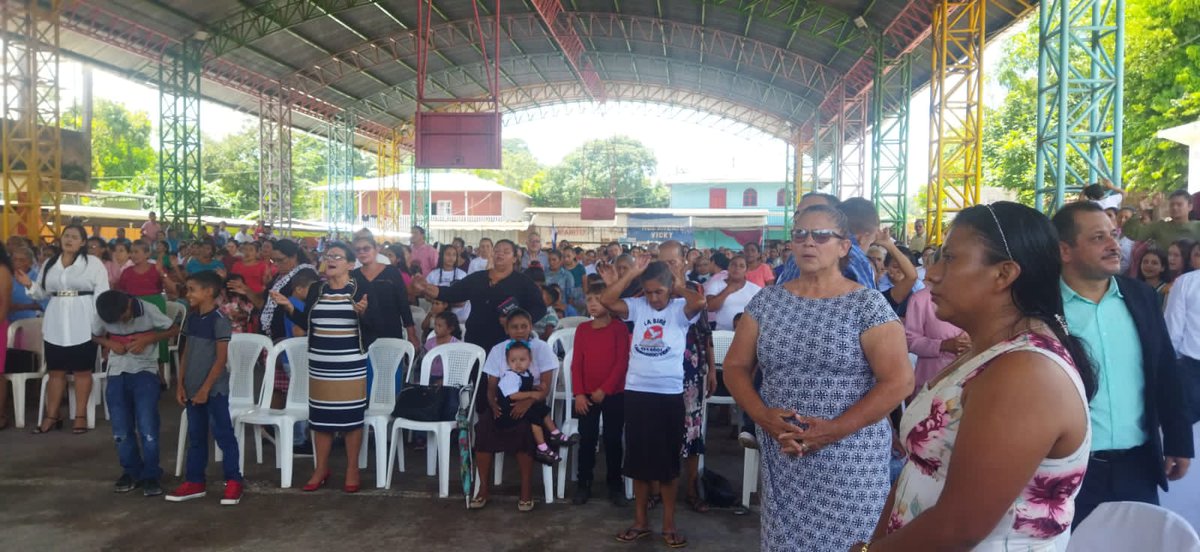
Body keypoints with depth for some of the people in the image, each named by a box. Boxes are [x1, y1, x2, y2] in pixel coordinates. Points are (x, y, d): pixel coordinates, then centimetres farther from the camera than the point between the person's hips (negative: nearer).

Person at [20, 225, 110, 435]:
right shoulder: (49, 263, 12)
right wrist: (30, 285, -7)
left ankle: (80, 415, 8)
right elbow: (43, 293, 14)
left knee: (82, 370, 2)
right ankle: (51, 416, 15)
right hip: (56, 324, 4)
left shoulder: (93, 262, -3)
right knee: (56, 370, 8)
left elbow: (101, 294, -6)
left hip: (82, 324, -4)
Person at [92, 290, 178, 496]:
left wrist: (148, 339, -17)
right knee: (121, 431, 5)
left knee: (147, 427, -11)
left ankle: (151, 476, 1)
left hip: (145, 372, -3)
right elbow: (95, 336, 14)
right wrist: (110, 343, -8)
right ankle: (132, 472, 22)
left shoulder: (148, 310, -14)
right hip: (117, 374, 3)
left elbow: (174, 329, -2)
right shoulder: (103, 317, -5)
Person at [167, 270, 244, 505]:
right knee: (195, 436, 14)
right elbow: (186, 353, 13)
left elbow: (221, 358, -15)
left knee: (222, 434, -1)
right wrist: (181, 384, 8)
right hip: (192, 388, 7)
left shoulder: (219, 320, -14)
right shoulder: (191, 318, 9)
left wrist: (206, 388, -15)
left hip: (214, 389, -7)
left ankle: (233, 481, 7)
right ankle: (194, 482, 23)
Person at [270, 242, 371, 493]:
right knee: (321, 416, 11)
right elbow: (306, 325, 9)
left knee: (351, 415, 2)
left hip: (351, 364, -4)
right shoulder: (315, 290, 8)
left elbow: (368, 329, -9)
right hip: (320, 363, 4)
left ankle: (352, 469, 15)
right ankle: (321, 468, 24)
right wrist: (289, 307, -3)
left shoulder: (360, 288, -6)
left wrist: (362, 312, -28)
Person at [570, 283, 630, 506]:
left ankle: (615, 485, 16)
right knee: (586, 440, 6)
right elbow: (576, 364, 3)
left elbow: (622, 363, -8)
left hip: (614, 395, -2)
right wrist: (578, 393, -6)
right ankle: (583, 484, 15)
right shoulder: (582, 329, 5)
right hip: (587, 395, 2)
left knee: (613, 440, 6)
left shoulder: (619, 328, -4)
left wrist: (604, 389, -13)